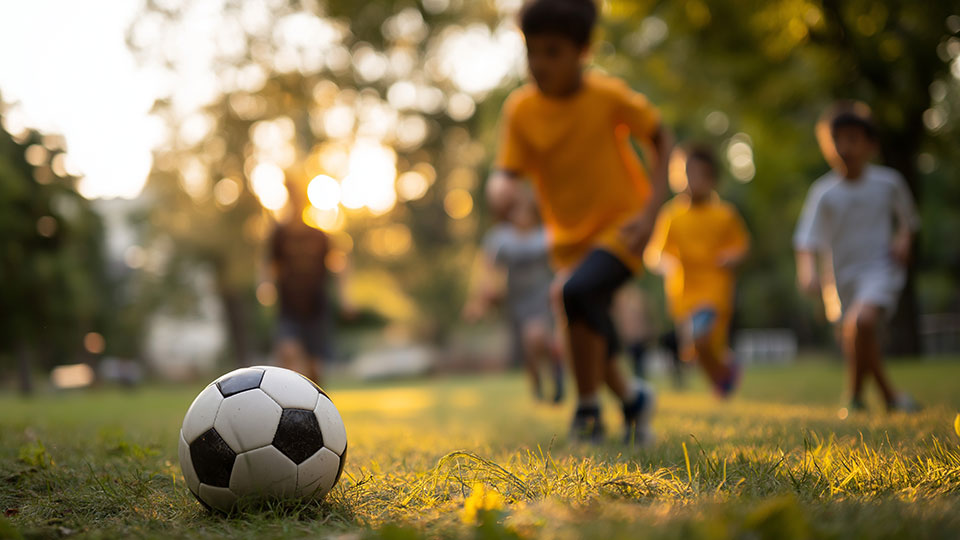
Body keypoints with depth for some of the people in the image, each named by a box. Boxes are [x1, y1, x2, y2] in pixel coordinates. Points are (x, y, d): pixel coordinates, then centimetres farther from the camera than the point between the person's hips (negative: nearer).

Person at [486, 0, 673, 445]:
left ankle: (588, 411, -14)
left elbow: (659, 139, -3)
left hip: (621, 223, -4)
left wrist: (651, 210, -13)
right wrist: (499, 187, -37)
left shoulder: (608, 95, -16)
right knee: (586, 340, 6)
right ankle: (633, 397, 38)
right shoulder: (520, 109, -10)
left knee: (577, 292, -30)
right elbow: (508, 172, -11)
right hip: (569, 235, 4)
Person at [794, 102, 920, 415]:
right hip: (845, 275, 2)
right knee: (859, 343, 11)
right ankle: (890, 396, 39)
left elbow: (908, 217, 18)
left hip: (881, 269, -2)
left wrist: (904, 238, -2)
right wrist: (808, 271, -32)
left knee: (863, 320, -30)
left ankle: (855, 395, -12)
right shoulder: (823, 192, -6)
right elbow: (807, 239, -15)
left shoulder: (888, 183, -1)